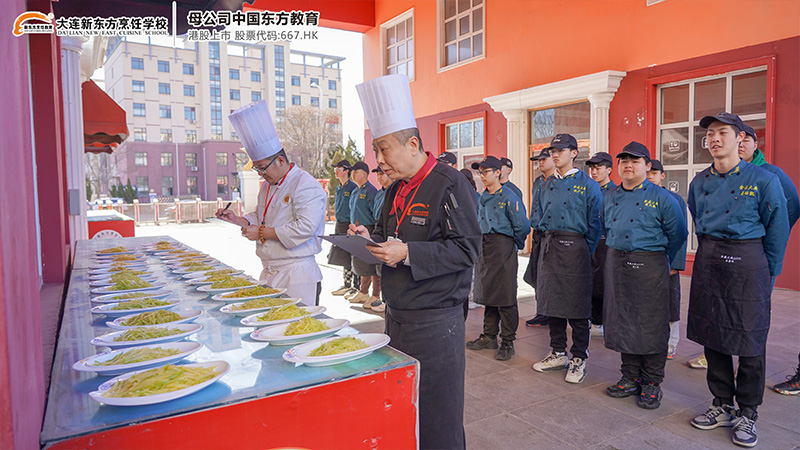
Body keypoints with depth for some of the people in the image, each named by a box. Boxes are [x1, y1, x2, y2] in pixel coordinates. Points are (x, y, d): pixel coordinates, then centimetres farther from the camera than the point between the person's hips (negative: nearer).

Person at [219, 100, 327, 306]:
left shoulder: (306, 185, -14)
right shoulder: (267, 185, 15)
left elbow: (304, 228, -24)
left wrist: (262, 233, -17)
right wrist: (237, 219, 8)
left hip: (297, 276, -8)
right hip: (269, 273, 8)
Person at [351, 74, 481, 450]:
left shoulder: (449, 184, -14)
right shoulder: (397, 190, 11)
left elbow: (466, 248, -19)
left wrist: (408, 253, -26)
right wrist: (371, 240, 0)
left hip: (434, 322, -8)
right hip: (396, 316, 8)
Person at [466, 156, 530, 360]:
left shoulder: (509, 197, -11)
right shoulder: (483, 198, 12)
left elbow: (523, 226, -12)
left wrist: (514, 243, 1)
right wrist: (482, 242, 16)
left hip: (503, 249, -7)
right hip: (485, 249, 8)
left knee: (506, 297, -1)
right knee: (488, 293, 13)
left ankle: (508, 342, 8)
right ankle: (489, 336, 24)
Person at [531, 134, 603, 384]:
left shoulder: (587, 184, -4)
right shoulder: (547, 185, 13)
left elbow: (594, 223, -5)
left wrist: (586, 251, -8)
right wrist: (547, 240, 12)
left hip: (574, 248, -6)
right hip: (549, 248, 6)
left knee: (577, 306, 0)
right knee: (552, 301, 11)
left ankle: (579, 359, 13)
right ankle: (558, 353, 24)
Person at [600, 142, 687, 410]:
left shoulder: (661, 198, -6)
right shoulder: (610, 198, 9)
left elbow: (677, 235, -1)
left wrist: (659, 262, 5)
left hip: (649, 268, -5)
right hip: (616, 266, 5)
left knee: (651, 326, 1)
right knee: (622, 322, 10)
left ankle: (651, 384, 15)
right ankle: (630, 378, 24)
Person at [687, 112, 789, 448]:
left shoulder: (763, 180, -7)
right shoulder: (699, 183, 6)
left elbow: (777, 232, -2)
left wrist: (768, 274, 1)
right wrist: (710, 255, 17)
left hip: (747, 262, -4)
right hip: (708, 262, 5)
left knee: (750, 342, 4)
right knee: (712, 336, 10)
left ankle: (747, 414, 20)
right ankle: (722, 406, 26)